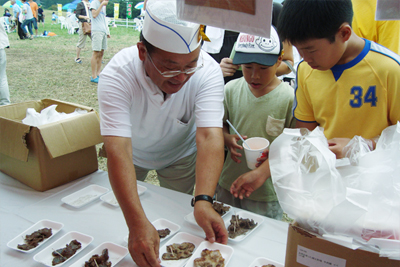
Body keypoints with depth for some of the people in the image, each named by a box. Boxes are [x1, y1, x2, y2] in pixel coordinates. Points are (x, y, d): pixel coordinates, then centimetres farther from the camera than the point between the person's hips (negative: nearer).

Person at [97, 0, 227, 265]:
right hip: (132, 153, 0)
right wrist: (137, 223, -57)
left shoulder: (208, 71, -34)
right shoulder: (117, 75, -38)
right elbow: (118, 150, -46)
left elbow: (209, 137, -41)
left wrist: (203, 201, -56)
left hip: (181, 155, 0)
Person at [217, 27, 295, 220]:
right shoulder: (231, 90, -4)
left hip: (267, 192, -3)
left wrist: (261, 171, -22)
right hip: (228, 184, 4)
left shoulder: (289, 98, -14)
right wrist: (227, 139, -13)